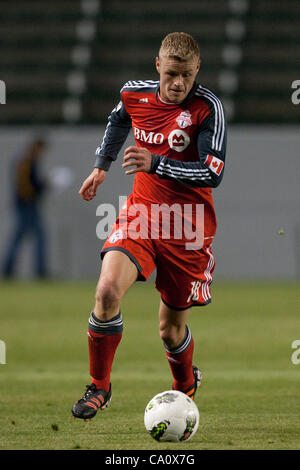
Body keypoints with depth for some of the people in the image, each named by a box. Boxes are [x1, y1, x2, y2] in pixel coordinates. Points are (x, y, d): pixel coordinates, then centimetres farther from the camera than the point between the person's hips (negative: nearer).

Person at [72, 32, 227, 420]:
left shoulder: (207, 107, -14)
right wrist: (101, 166, 26)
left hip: (188, 228, -2)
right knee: (107, 289, -24)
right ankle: (99, 387, -6)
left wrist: (156, 164, -29)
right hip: (140, 214, 2)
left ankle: (186, 384, 42)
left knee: (171, 329, 7)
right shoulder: (134, 94, -1)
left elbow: (212, 173, -20)